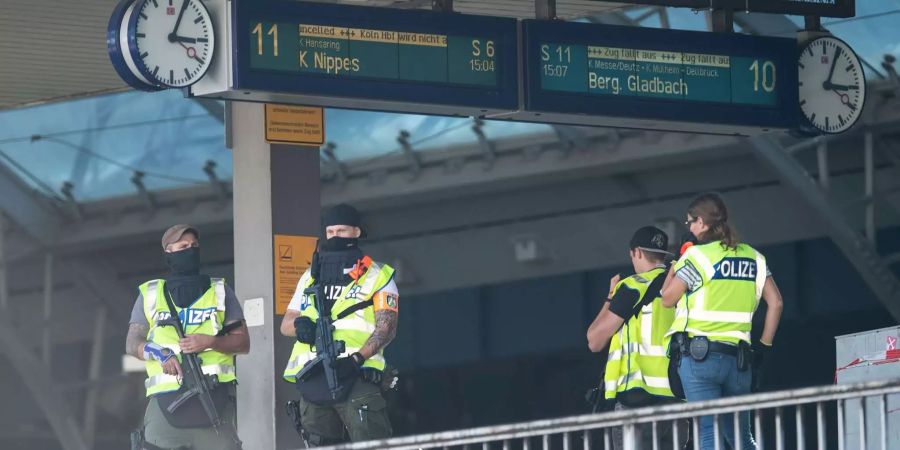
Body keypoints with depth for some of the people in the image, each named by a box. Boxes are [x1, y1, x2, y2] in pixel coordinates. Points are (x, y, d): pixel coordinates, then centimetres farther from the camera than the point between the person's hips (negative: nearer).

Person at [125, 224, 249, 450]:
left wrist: (211, 342, -10)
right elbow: (132, 344, 11)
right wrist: (158, 353, -11)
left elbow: (243, 342, 11)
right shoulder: (150, 295, 18)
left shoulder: (219, 292, 17)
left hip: (213, 396, 0)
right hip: (166, 399, 1)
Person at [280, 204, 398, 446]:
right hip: (312, 380, 5)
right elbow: (285, 324, 21)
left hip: (356, 378, -5)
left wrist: (357, 358, -20)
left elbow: (386, 327, -3)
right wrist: (299, 324, -5)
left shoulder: (377, 276, 9)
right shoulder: (311, 278, 23)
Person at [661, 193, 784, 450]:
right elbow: (775, 303, 9)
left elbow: (668, 299, 0)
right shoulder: (753, 257, 10)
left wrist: (675, 265, 15)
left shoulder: (697, 256, -7)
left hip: (699, 354, -5)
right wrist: (763, 346, 16)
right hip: (738, 358, 5)